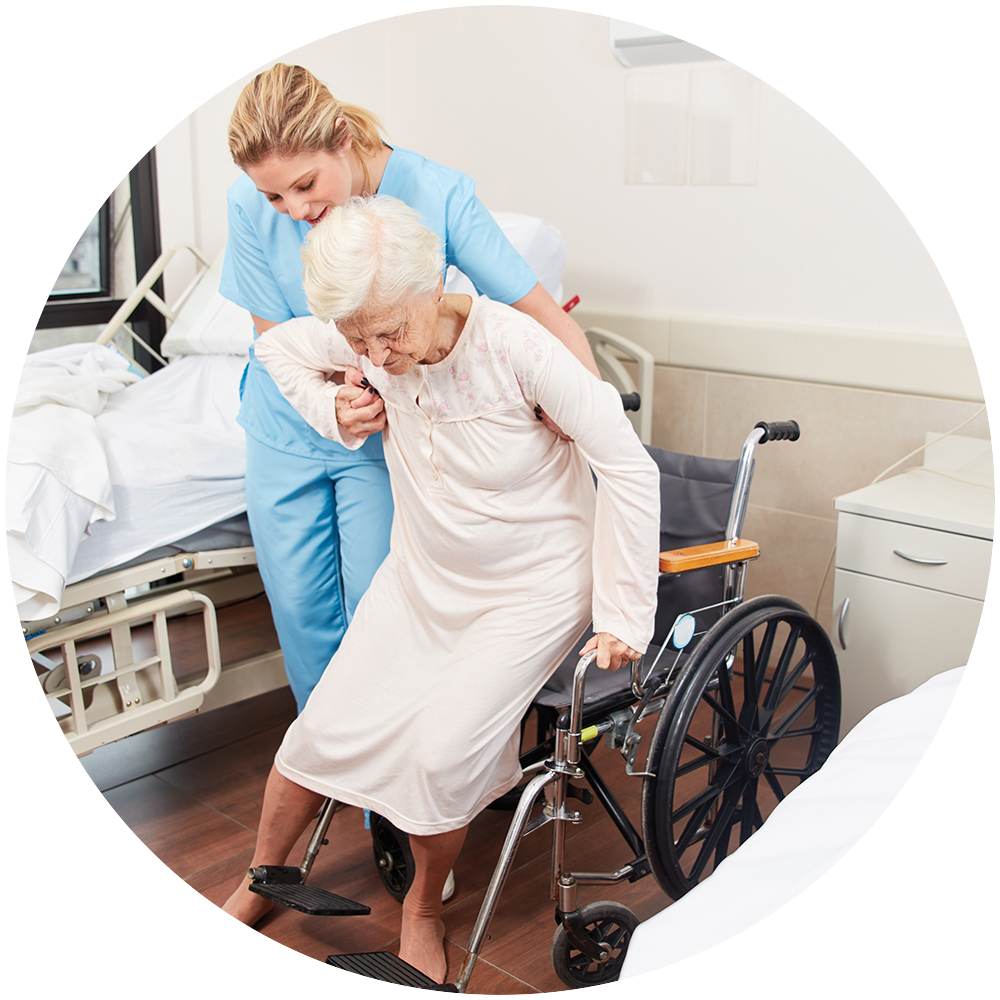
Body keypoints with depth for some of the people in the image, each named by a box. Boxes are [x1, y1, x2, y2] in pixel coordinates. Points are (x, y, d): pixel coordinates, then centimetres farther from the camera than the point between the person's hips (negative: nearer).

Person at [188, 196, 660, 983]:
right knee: (325, 729, 2)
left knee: (441, 752, -19)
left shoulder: (516, 347, -28)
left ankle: (424, 907, 14)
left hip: (532, 592, -4)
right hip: (421, 578, 5)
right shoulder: (369, 343, -13)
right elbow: (278, 347, 10)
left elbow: (628, 469, -23)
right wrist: (335, 413, -8)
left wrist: (625, 616, -19)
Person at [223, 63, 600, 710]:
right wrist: (333, 395, -31)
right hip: (287, 431, 2)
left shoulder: (438, 195, -25)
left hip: (388, 436, -2)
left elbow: (548, 319, -25)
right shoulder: (252, 206, -19)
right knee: (301, 608, 10)